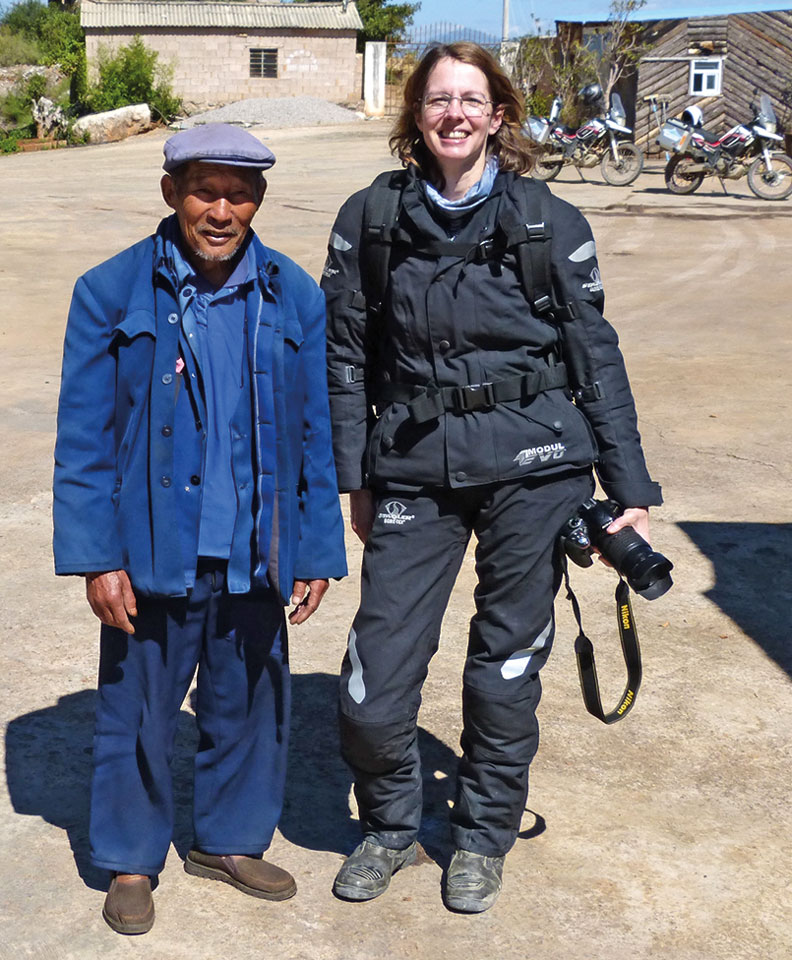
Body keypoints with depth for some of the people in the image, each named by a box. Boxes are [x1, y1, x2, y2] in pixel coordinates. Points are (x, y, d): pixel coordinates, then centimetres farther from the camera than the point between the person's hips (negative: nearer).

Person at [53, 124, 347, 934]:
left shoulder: (294, 298, 1)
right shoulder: (111, 292, -5)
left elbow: (316, 434, 5)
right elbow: (83, 436, -5)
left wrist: (317, 550, 2)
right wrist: (97, 555, -9)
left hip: (254, 556, 3)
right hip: (153, 556, -2)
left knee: (249, 706, 15)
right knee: (137, 711, 10)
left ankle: (230, 841, 38)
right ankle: (131, 861, 30)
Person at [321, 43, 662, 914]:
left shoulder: (550, 224, 2)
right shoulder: (370, 220, 5)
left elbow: (596, 358, 6)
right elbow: (345, 357, 10)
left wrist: (630, 488, 5)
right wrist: (354, 478, 8)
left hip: (533, 462, 0)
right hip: (414, 469, 1)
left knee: (506, 667, 8)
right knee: (373, 690, -2)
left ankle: (483, 835, 32)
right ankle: (388, 825, 28)